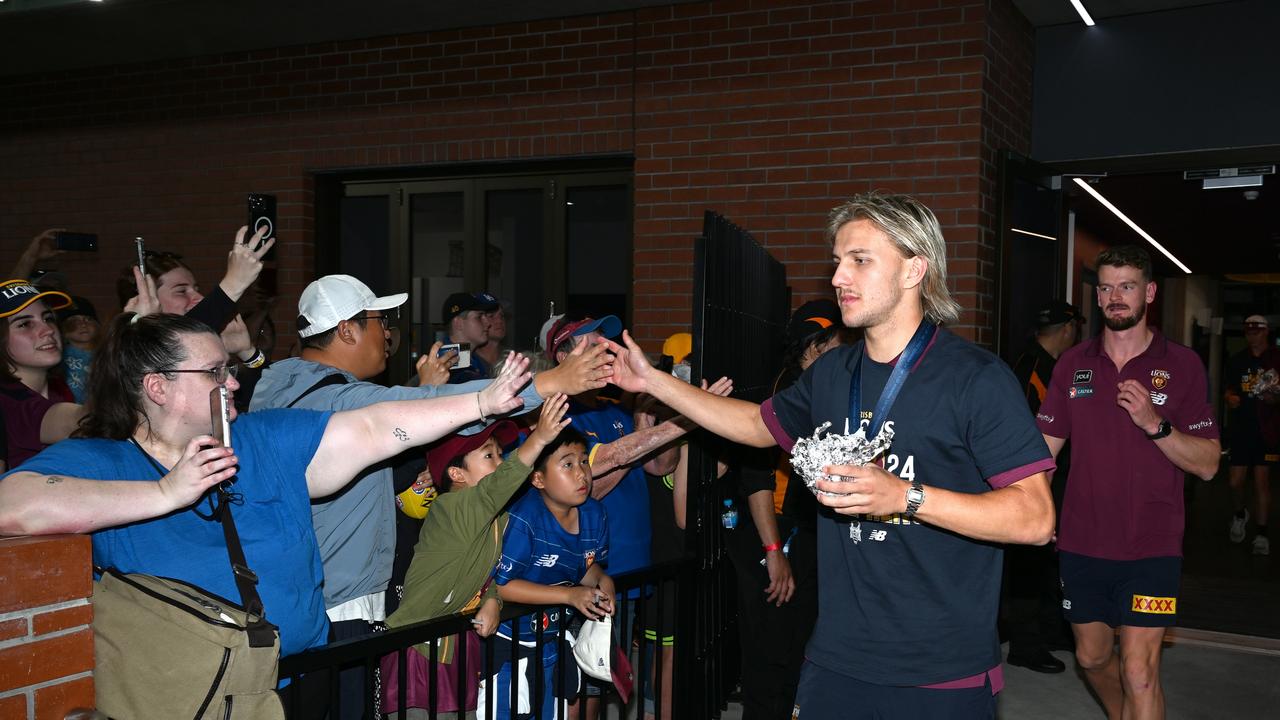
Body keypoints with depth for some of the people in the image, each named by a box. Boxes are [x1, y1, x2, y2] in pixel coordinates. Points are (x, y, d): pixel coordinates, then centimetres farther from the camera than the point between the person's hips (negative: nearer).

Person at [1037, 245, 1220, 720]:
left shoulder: (1181, 365, -2)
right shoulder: (1073, 364, 5)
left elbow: (1207, 464, -4)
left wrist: (1154, 423, -20)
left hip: (1151, 548, -3)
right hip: (1081, 545, 4)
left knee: (1138, 673, -10)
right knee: (1091, 657, 17)